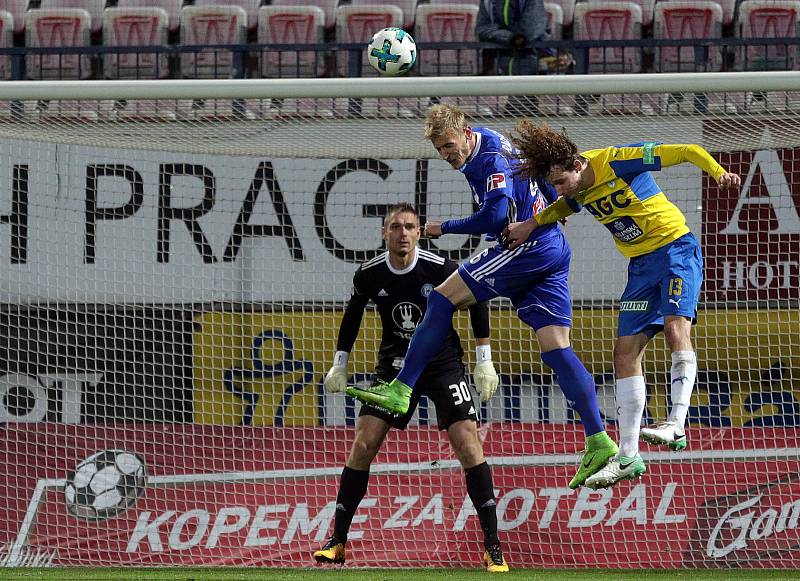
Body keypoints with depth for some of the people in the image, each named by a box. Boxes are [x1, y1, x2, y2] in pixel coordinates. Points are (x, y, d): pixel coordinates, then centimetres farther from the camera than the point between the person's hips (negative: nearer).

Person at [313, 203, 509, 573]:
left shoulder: (439, 268, -17)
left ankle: (492, 546, -11)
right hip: (394, 363, 3)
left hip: (442, 362, -3)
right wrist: (339, 364, 15)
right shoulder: (369, 275, -9)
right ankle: (337, 542, 3)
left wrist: (484, 362, -3)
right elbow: (353, 314, 12)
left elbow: (477, 304, -2)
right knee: (363, 444, -7)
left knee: (468, 444, -16)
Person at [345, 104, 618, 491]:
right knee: (555, 349, 1)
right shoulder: (484, 140, 15)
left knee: (443, 298, -9)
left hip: (528, 247, -10)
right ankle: (599, 442, -7)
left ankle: (401, 390, -11)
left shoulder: (492, 161, -15)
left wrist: (444, 228, -10)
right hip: (552, 250, 10)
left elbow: (494, 218, -23)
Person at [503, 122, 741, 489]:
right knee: (626, 353, 1)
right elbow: (563, 207, 27)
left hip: (675, 248, -7)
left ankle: (677, 424, -34)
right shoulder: (576, 192, 0)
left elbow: (688, 151, -21)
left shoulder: (617, 161, -20)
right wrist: (531, 224, 7)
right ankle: (627, 456, 3)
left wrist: (719, 173, -38)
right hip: (641, 264, 7)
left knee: (675, 327, -28)